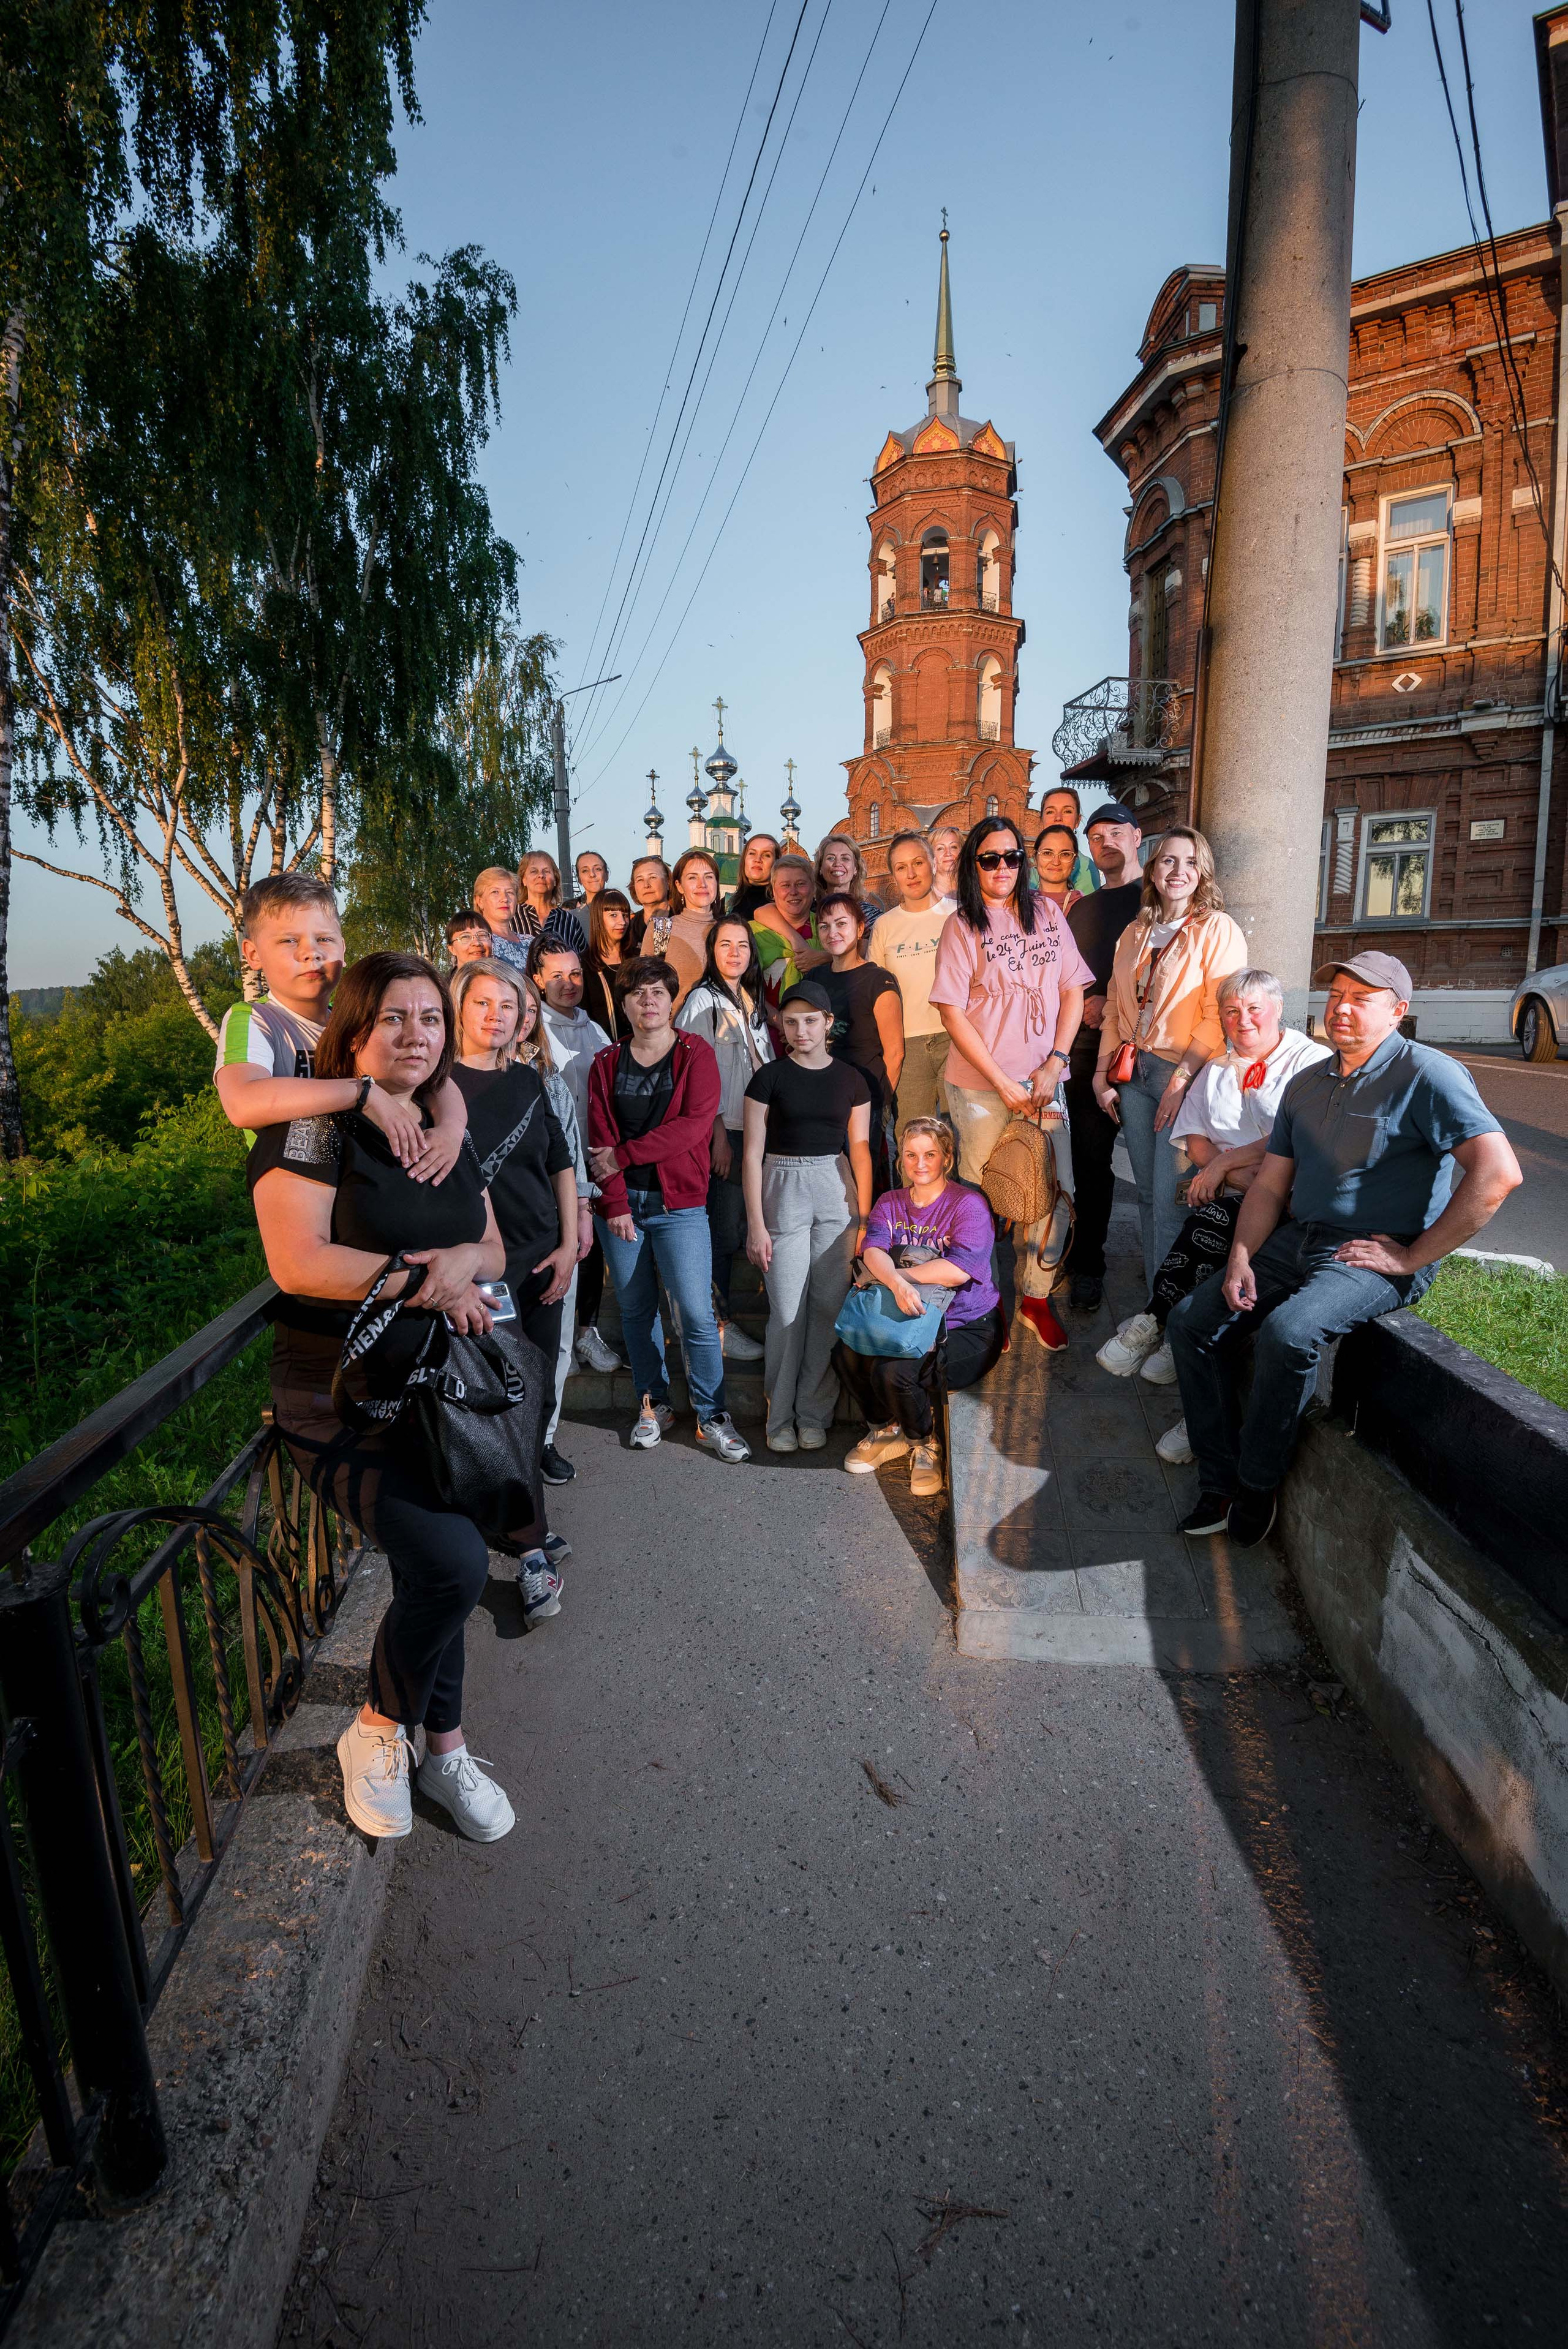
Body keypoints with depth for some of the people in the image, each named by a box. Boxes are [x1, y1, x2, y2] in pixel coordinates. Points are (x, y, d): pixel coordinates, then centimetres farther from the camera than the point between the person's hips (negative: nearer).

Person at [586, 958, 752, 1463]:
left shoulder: (696, 1055, 1)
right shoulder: (607, 1063, 9)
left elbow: (695, 1125, -13)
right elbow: (600, 1138, 1)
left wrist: (624, 1155, -13)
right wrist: (615, 1204, -9)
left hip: (679, 1203, -3)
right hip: (621, 1203, 3)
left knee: (697, 1312, -7)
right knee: (635, 1308, 9)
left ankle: (711, 1416, 5)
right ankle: (653, 1403, 25)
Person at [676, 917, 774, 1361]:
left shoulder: (751, 1002, 15)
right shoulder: (703, 1000, -8)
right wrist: (719, 1135, -15)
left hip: (754, 1131, 7)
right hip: (721, 1131, -7)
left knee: (736, 1228, 12)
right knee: (724, 1231, -3)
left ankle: (720, 1318, 25)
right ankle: (717, 1327, 7)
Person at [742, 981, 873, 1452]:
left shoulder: (851, 1080, 6)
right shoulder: (769, 1078, -1)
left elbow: (860, 1152, 7)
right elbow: (753, 1153, -3)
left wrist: (864, 1219, 1)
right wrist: (756, 1224, -8)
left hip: (836, 1193, 2)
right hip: (783, 1191, -2)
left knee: (829, 1307, 3)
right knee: (787, 1311, 0)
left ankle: (814, 1415, 16)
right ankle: (780, 1418, 14)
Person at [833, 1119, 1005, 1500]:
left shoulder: (968, 1205, -10)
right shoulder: (890, 1204, 8)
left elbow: (959, 1269, -26)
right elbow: (873, 1251, -12)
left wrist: (889, 1274, -20)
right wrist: (896, 1283, -36)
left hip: (967, 1329, -5)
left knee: (894, 1371, -28)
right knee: (846, 1353, -19)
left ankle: (925, 1444, 5)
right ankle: (886, 1430, 9)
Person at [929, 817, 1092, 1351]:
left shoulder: (1047, 912, 8)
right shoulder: (962, 926, -2)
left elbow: (1073, 991, 8)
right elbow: (953, 1012, -6)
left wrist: (1053, 1065, -4)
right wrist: (1003, 1084, -10)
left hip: (1043, 1080, 3)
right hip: (981, 1085, -3)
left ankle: (1036, 1298, 21)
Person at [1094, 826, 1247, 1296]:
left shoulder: (1218, 930, -5)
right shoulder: (1135, 933, 14)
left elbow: (1219, 1014, -12)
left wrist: (1182, 1079, -18)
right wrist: (1102, 1073, 9)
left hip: (1184, 1073, -5)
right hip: (1134, 1073, 6)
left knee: (1169, 1199, -5)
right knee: (1147, 1193, 11)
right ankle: (1154, 1282, 22)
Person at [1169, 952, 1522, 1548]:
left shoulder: (1426, 1074, -10)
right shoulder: (1306, 1084, 13)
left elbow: (1498, 1173, -21)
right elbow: (1270, 1184, 13)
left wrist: (1412, 1257, -18)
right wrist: (1240, 1263, -2)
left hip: (1375, 1256, -8)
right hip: (1297, 1241, 8)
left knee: (1287, 1333, -32)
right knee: (1191, 1319, -4)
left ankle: (1257, 1486, -9)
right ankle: (1221, 1482, 2)